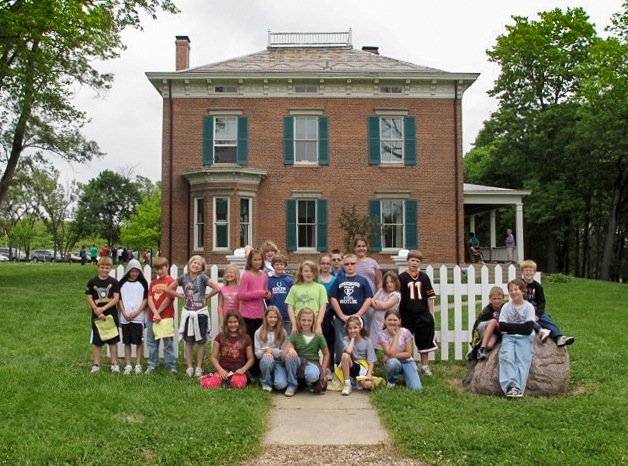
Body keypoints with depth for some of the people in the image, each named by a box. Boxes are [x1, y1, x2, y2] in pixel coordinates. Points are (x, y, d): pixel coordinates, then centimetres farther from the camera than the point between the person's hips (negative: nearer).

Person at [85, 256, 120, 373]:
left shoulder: (114, 282, -2)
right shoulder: (92, 282, 1)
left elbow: (116, 298, -8)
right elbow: (89, 299, -1)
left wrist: (103, 308, -17)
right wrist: (97, 311, -12)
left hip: (111, 315, -1)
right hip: (97, 316, 1)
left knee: (113, 341, 5)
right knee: (97, 342, 8)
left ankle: (114, 364, 14)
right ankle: (96, 365, 16)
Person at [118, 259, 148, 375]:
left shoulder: (143, 283, 5)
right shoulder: (122, 283, 7)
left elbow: (145, 299, 1)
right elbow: (119, 299, 5)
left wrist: (137, 312, -10)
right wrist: (124, 313, -7)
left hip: (138, 317, -1)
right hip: (125, 318, 1)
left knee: (138, 341, 1)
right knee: (127, 342, 6)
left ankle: (138, 365, 9)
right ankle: (128, 365, 13)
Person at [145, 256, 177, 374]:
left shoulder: (170, 281, -4)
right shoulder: (153, 283, 13)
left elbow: (168, 299, -10)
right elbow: (150, 299, 2)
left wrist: (158, 313, -7)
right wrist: (155, 313, -13)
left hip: (166, 317, -6)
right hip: (152, 318, 6)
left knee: (168, 342, 2)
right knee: (151, 342, 12)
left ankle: (170, 365, 9)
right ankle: (152, 364, 23)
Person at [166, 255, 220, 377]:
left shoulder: (202, 277, -10)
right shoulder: (183, 277, -1)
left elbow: (217, 288, -17)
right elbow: (169, 289, 7)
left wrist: (206, 297, -8)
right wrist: (182, 296, 1)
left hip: (200, 313, -2)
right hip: (188, 313, 3)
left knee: (200, 342, 6)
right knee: (189, 341, 8)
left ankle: (199, 368, 13)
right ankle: (189, 367, 16)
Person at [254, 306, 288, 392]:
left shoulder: (282, 332, 5)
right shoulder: (258, 332, 4)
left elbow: (284, 352, 1)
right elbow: (257, 353, 0)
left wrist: (271, 350, -16)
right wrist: (265, 352, -23)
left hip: (279, 362, 0)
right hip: (265, 361, 0)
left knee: (281, 385, -27)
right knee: (267, 359, -38)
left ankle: (275, 375, 10)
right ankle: (266, 382, -10)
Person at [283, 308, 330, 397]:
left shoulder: (318, 337, 0)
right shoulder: (294, 336, -1)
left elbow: (326, 354, 10)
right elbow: (283, 356, -10)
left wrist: (323, 370, -1)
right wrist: (290, 349, -33)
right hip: (298, 363, 1)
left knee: (312, 375, -39)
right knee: (289, 356, -33)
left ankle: (310, 383, 2)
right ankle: (292, 385, -12)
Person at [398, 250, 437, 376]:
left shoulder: (424, 277, 3)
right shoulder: (402, 277, -3)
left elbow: (430, 296, 8)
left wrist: (431, 314, 5)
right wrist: (397, 315, -3)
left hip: (422, 315, 2)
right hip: (407, 316, -2)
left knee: (424, 342, 10)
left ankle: (424, 366, 23)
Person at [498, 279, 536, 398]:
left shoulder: (529, 307, 3)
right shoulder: (506, 307, 10)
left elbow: (528, 329, -7)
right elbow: (502, 326, 0)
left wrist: (510, 328, -5)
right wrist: (519, 326, -7)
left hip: (524, 338, -1)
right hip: (508, 337, 1)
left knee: (522, 360, -22)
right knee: (506, 357, -24)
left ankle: (518, 388, -32)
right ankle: (511, 385, -34)